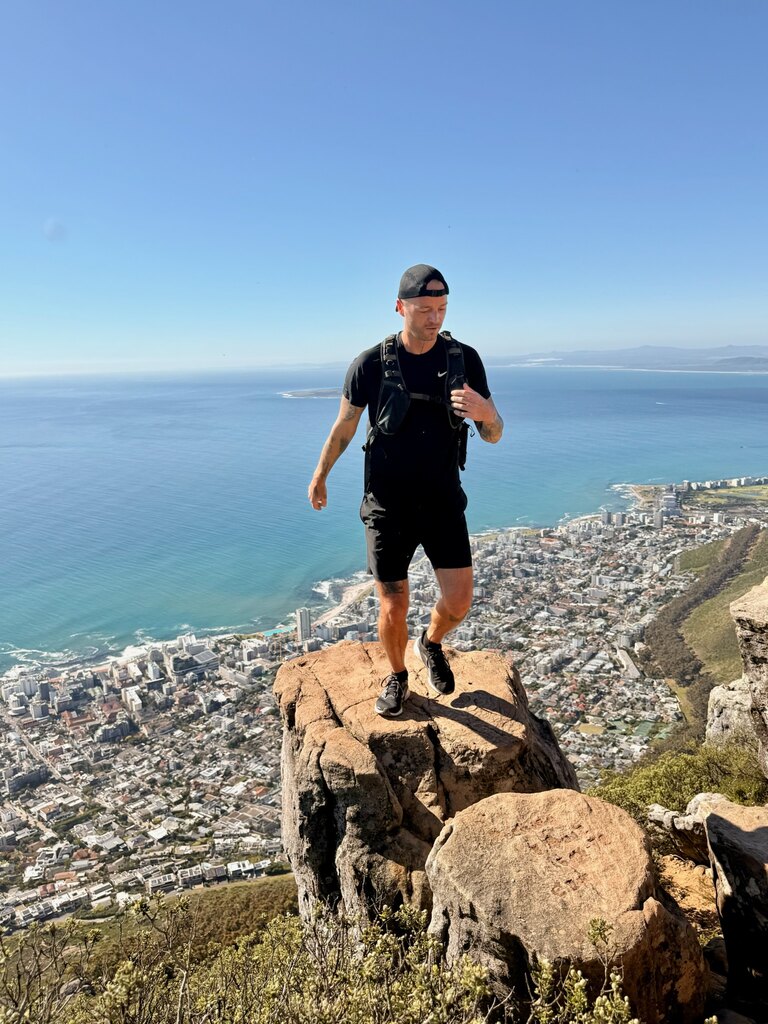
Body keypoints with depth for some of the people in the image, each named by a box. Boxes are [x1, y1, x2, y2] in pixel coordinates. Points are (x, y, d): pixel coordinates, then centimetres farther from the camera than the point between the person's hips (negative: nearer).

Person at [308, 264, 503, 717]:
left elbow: (494, 435, -6)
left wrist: (485, 412, -31)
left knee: (459, 601, -3)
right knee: (394, 609, 2)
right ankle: (397, 677, 34)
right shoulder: (371, 364, -12)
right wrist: (319, 479, 15)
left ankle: (431, 644, 33)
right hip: (388, 506, -2)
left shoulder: (465, 359, -6)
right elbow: (343, 428, 3)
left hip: (443, 502, 2)